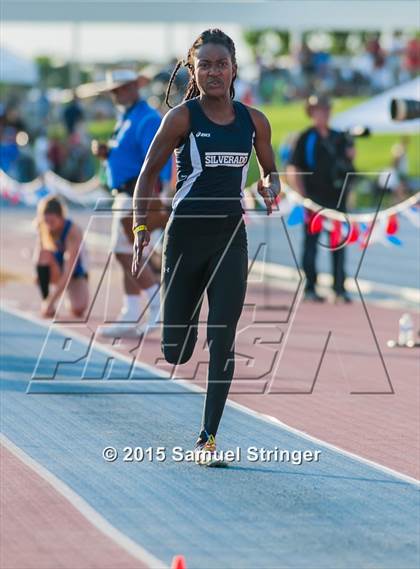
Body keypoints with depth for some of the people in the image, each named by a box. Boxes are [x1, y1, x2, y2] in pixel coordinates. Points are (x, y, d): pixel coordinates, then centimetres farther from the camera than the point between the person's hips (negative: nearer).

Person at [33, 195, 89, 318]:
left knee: (79, 310, -28)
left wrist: (51, 301, -39)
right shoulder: (42, 228, -16)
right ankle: (45, 301, -19)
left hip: (75, 274, -3)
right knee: (43, 254, -31)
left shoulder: (73, 231, -29)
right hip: (56, 272, 3)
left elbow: (69, 272, -34)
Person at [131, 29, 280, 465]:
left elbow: (270, 173, 18)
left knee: (222, 340, -7)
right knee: (177, 351, 0)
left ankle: (208, 438, -2)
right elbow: (149, 173, -4)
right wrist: (141, 228, -15)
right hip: (186, 234, -2)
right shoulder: (182, 118, -6)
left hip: (231, 236, 2)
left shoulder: (253, 121, 4)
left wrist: (272, 193, -5)